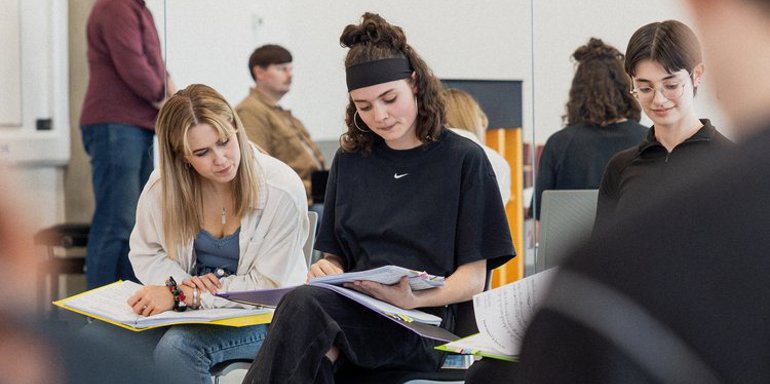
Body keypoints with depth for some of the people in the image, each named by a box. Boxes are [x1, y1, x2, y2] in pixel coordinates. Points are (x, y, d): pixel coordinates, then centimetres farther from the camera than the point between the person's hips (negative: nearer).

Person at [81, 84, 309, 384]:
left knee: (177, 347, -35)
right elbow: (144, 254, 10)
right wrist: (180, 283, -13)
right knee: (96, 338, -22)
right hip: (185, 310, 4)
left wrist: (182, 295, -21)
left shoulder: (283, 190, -17)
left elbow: (267, 286, -14)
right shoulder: (163, 185, -5)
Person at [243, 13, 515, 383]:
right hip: (351, 306, 4)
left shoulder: (464, 160, 6)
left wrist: (413, 299, -18)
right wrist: (327, 268, -1)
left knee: (303, 305, -35)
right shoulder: (349, 162, 20)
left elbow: (473, 277, 2)